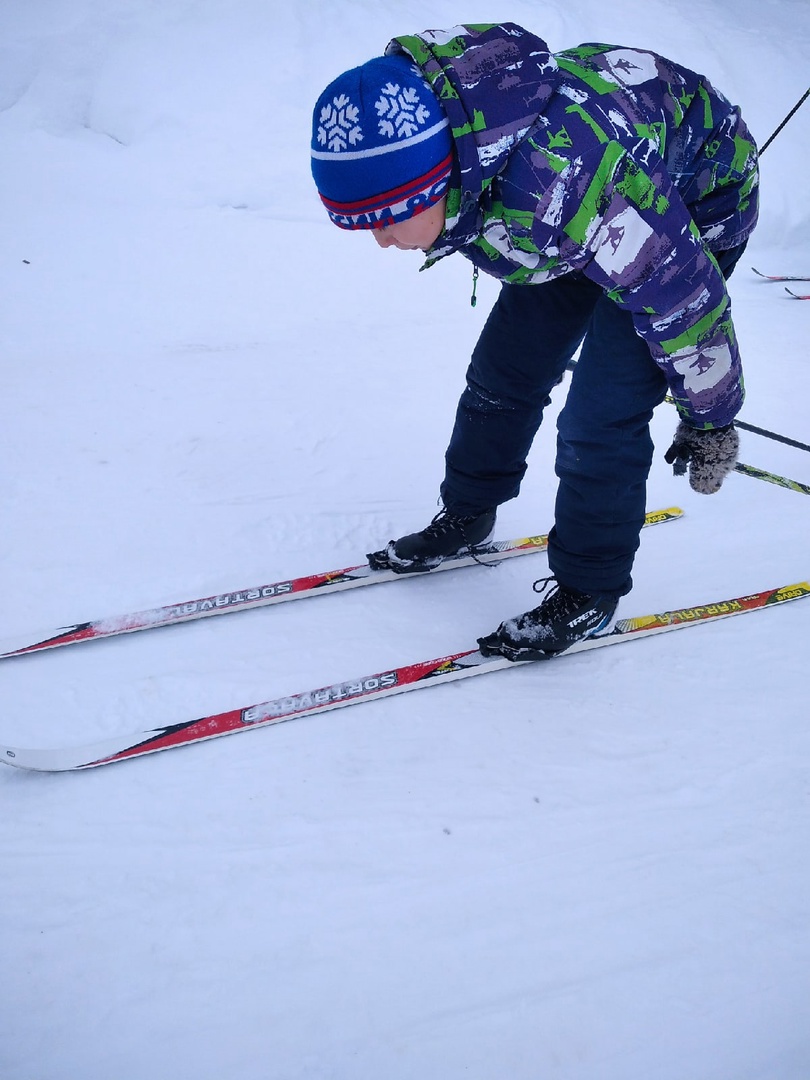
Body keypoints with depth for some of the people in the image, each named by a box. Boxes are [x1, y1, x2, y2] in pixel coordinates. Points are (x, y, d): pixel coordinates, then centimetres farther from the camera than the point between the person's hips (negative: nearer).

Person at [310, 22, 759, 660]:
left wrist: (710, 420, -17)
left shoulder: (557, 194, -45)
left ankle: (589, 592, 5)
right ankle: (466, 518, 31)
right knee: (504, 369, 9)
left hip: (695, 198, -7)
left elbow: (684, 296, -31)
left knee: (602, 414, -14)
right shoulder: (412, 120, -22)